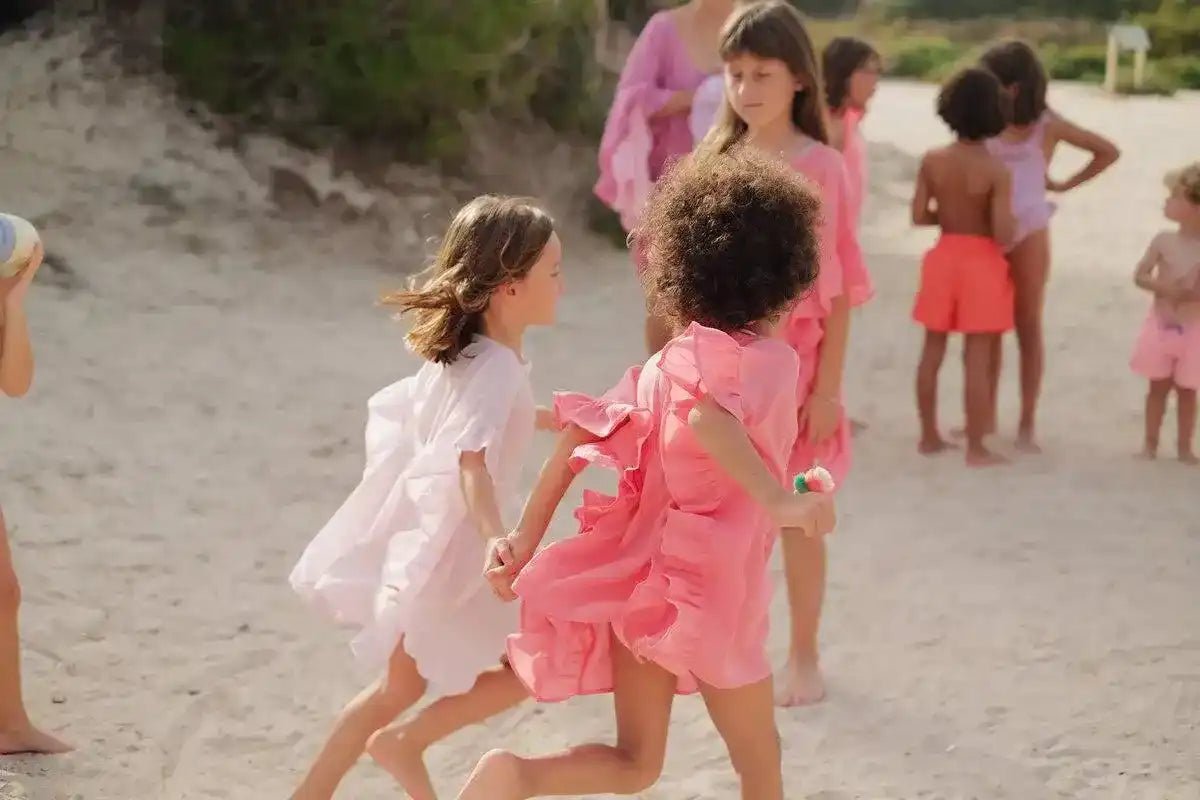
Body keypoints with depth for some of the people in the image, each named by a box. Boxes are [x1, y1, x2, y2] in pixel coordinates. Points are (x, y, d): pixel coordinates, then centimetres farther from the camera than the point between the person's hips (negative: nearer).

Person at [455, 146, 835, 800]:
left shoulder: (667, 363, 9)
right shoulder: (766, 356, -12)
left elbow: (580, 435, 2)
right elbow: (709, 414, -33)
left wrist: (525, 539, 2)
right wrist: (778, 500, -39)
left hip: (640, 582, 6)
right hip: (708, 591, -6)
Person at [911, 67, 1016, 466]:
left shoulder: (933, 161, -7)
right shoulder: (996, 171, -17)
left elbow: (919, 216, -4)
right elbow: (1002, 233, -20)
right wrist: (1014, 220, 1)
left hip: (944, 257, 4)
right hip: (981, 263, -4)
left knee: (932, 350, 14)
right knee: (978, 358, 2)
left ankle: (929, 436, 23)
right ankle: (975, 447, 6)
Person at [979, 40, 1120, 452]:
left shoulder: (1047, 126, -3)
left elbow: (1109, 152, 5)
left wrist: (1065, 185, 6)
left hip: (1028, 233, -3)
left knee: (1028, 327, 5)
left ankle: (1028, 423, 10)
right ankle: (986, 417, 18)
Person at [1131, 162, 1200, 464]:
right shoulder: (1164, 240, -5)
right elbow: (1140, 276, -4)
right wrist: (1166, 288, -20)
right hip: (1161, 325, 1)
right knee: (1158, 386, 10)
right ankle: (1150, 443, 20)